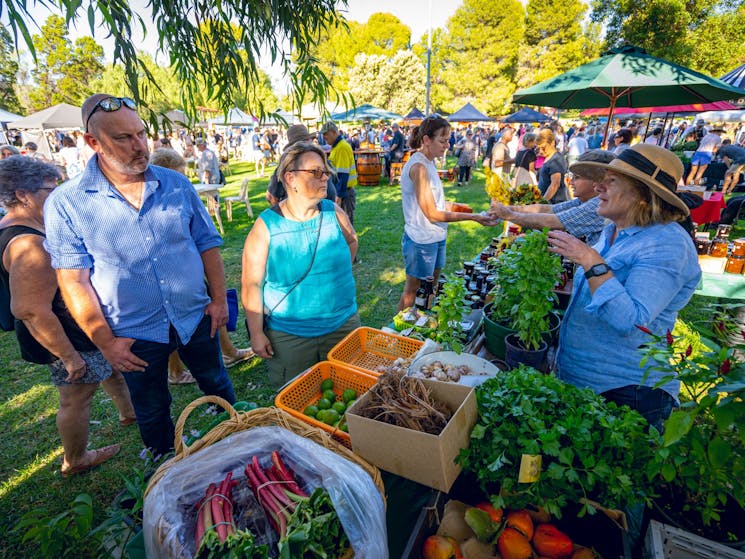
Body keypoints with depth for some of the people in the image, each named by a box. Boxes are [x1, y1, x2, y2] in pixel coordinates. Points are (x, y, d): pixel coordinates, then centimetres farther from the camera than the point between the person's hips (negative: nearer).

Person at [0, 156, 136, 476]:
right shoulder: (28, 244, -30)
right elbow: (32, 311, -32)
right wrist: (69, 356, -26)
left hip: (81, 327, 10)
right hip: (68, 338, -10)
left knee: (111, 365, 27)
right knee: (76, 399, 10)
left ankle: (128, 411, 51)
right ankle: (75, 462, 33)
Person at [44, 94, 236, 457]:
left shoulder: (175, 183, -3)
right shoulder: (65, 204, -11)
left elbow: (207, 243, 1)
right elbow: (74, 281, -10)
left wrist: (218, 299, -3)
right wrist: (106, 342, -11)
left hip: (196, 318, 2)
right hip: (136, 335, -1)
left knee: (218, 386, 22)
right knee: (152, 413, 19)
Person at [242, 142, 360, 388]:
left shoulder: (334, 213, -4)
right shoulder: (266, 226, -13)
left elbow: (351, 240, 17)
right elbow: (251, 284, -11)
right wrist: (256, 333, -10)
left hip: (343, 324, 3)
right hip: (288, 335, -3)